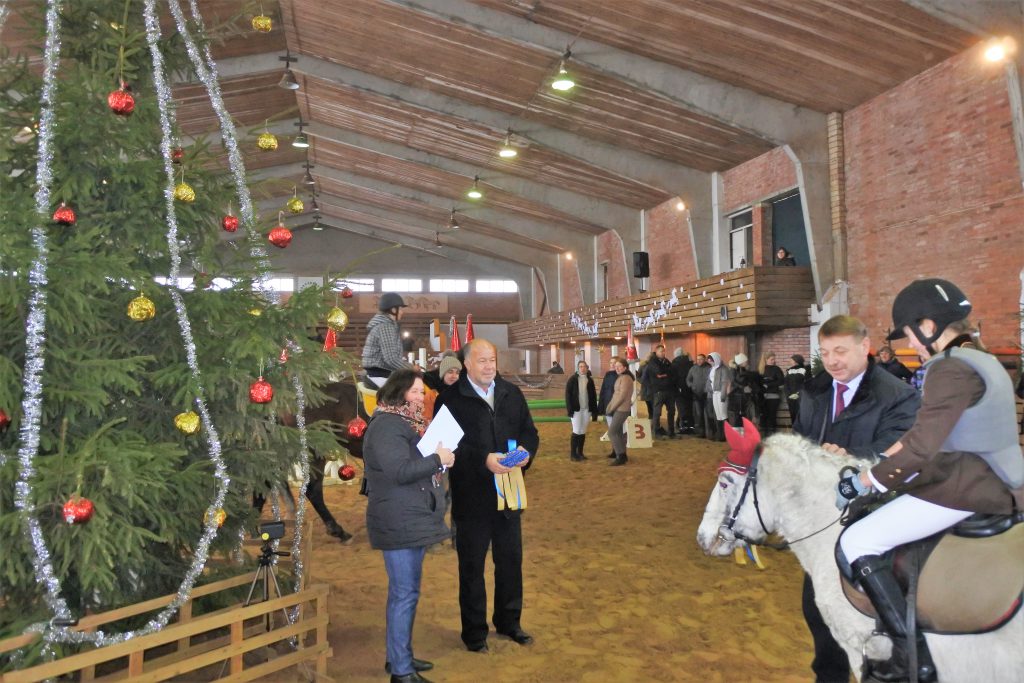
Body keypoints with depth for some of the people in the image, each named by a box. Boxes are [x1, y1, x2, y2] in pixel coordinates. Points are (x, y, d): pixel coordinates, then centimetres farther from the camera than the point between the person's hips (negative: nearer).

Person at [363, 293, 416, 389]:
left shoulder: (382, 324, 16)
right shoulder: (386, 326, -14)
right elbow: (391, 359, -23)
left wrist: (408, 365, 9)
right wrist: (411, 368, -10)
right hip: (380, 377, -10)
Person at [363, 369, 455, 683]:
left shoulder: (407, 422, 15)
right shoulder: (387, 425, -17)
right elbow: (399, 470, -26)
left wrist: (439, 457, 6)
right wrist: (438, 460, -18)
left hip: (411, 521, 10)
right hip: (399, 524, -10)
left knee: (404, 590, 17)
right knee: (405, 593, -4)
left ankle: (399, 656, 29)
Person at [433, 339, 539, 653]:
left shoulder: (511, 393, 5)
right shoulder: (451, 398, -11)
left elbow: (529, 431, 8)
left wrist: (526, 451, -13)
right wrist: (484, 460, -26)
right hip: (471, 496, -5)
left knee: (511, 559, 17)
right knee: (472, 565, 10)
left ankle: (509, 621, 36)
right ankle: (474, 630, 27)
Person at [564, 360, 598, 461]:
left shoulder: (590, 380, 7)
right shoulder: (572, 379, -2)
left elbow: (593, 395, 9)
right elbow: (568, 394, -5)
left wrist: (594, 411, 4)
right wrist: (569, 408, -13)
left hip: (587, 409, 4)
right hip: (576, 409, -4)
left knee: (583, 432, 8)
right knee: (576, 431, -4)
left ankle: (580, 453, 17)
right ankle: (573, 454, 3)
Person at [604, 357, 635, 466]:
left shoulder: (625, 378, -14)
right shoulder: (620, 377, 14)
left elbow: (622, 396, -19)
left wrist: (611, 408, -14)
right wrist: (609, 407, 5)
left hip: (621, 409, -9)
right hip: (618, 409, 9)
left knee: (611, 432, -10)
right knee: (618, 432, 13)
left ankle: (620, 456, -5)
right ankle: (622, 455, 21)